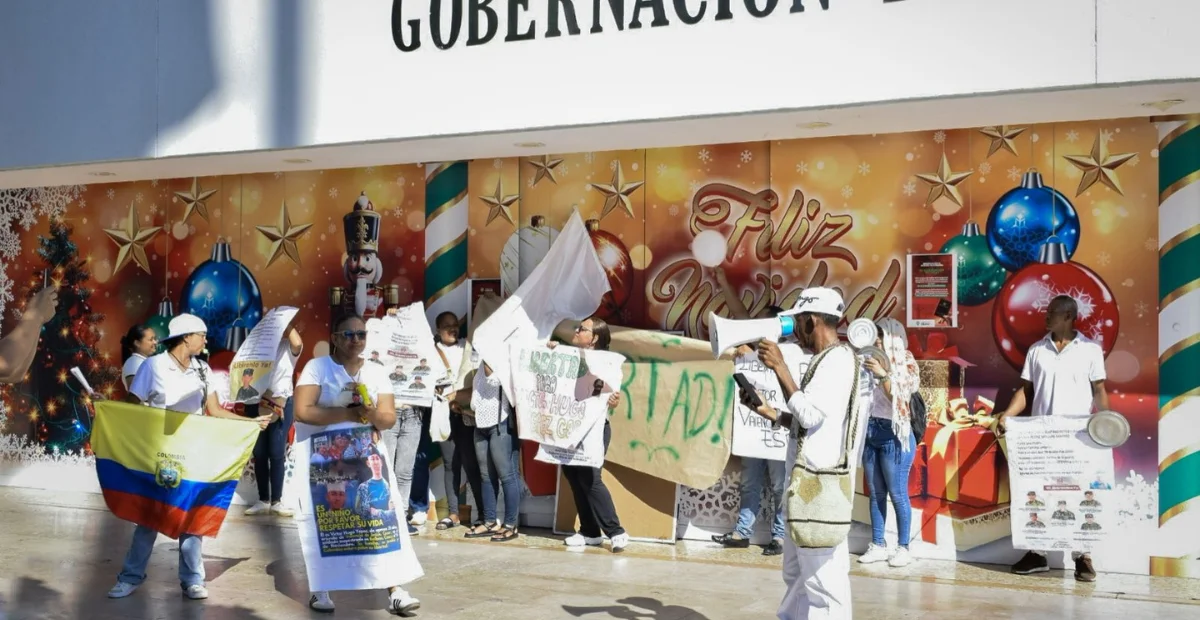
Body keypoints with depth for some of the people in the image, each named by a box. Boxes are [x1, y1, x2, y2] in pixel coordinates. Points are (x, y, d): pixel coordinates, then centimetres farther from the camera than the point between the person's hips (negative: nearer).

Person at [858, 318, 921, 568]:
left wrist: (883, 375, -22)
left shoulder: (906, 365, -2)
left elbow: (899, 398, -11)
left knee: (897, 494, -2)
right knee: (876, 493, 8)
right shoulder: (873, 363, 9)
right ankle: (877, 545, 13)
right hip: (870, 432, 5)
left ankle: (903, 548, 4)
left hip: (894, 435, -5)